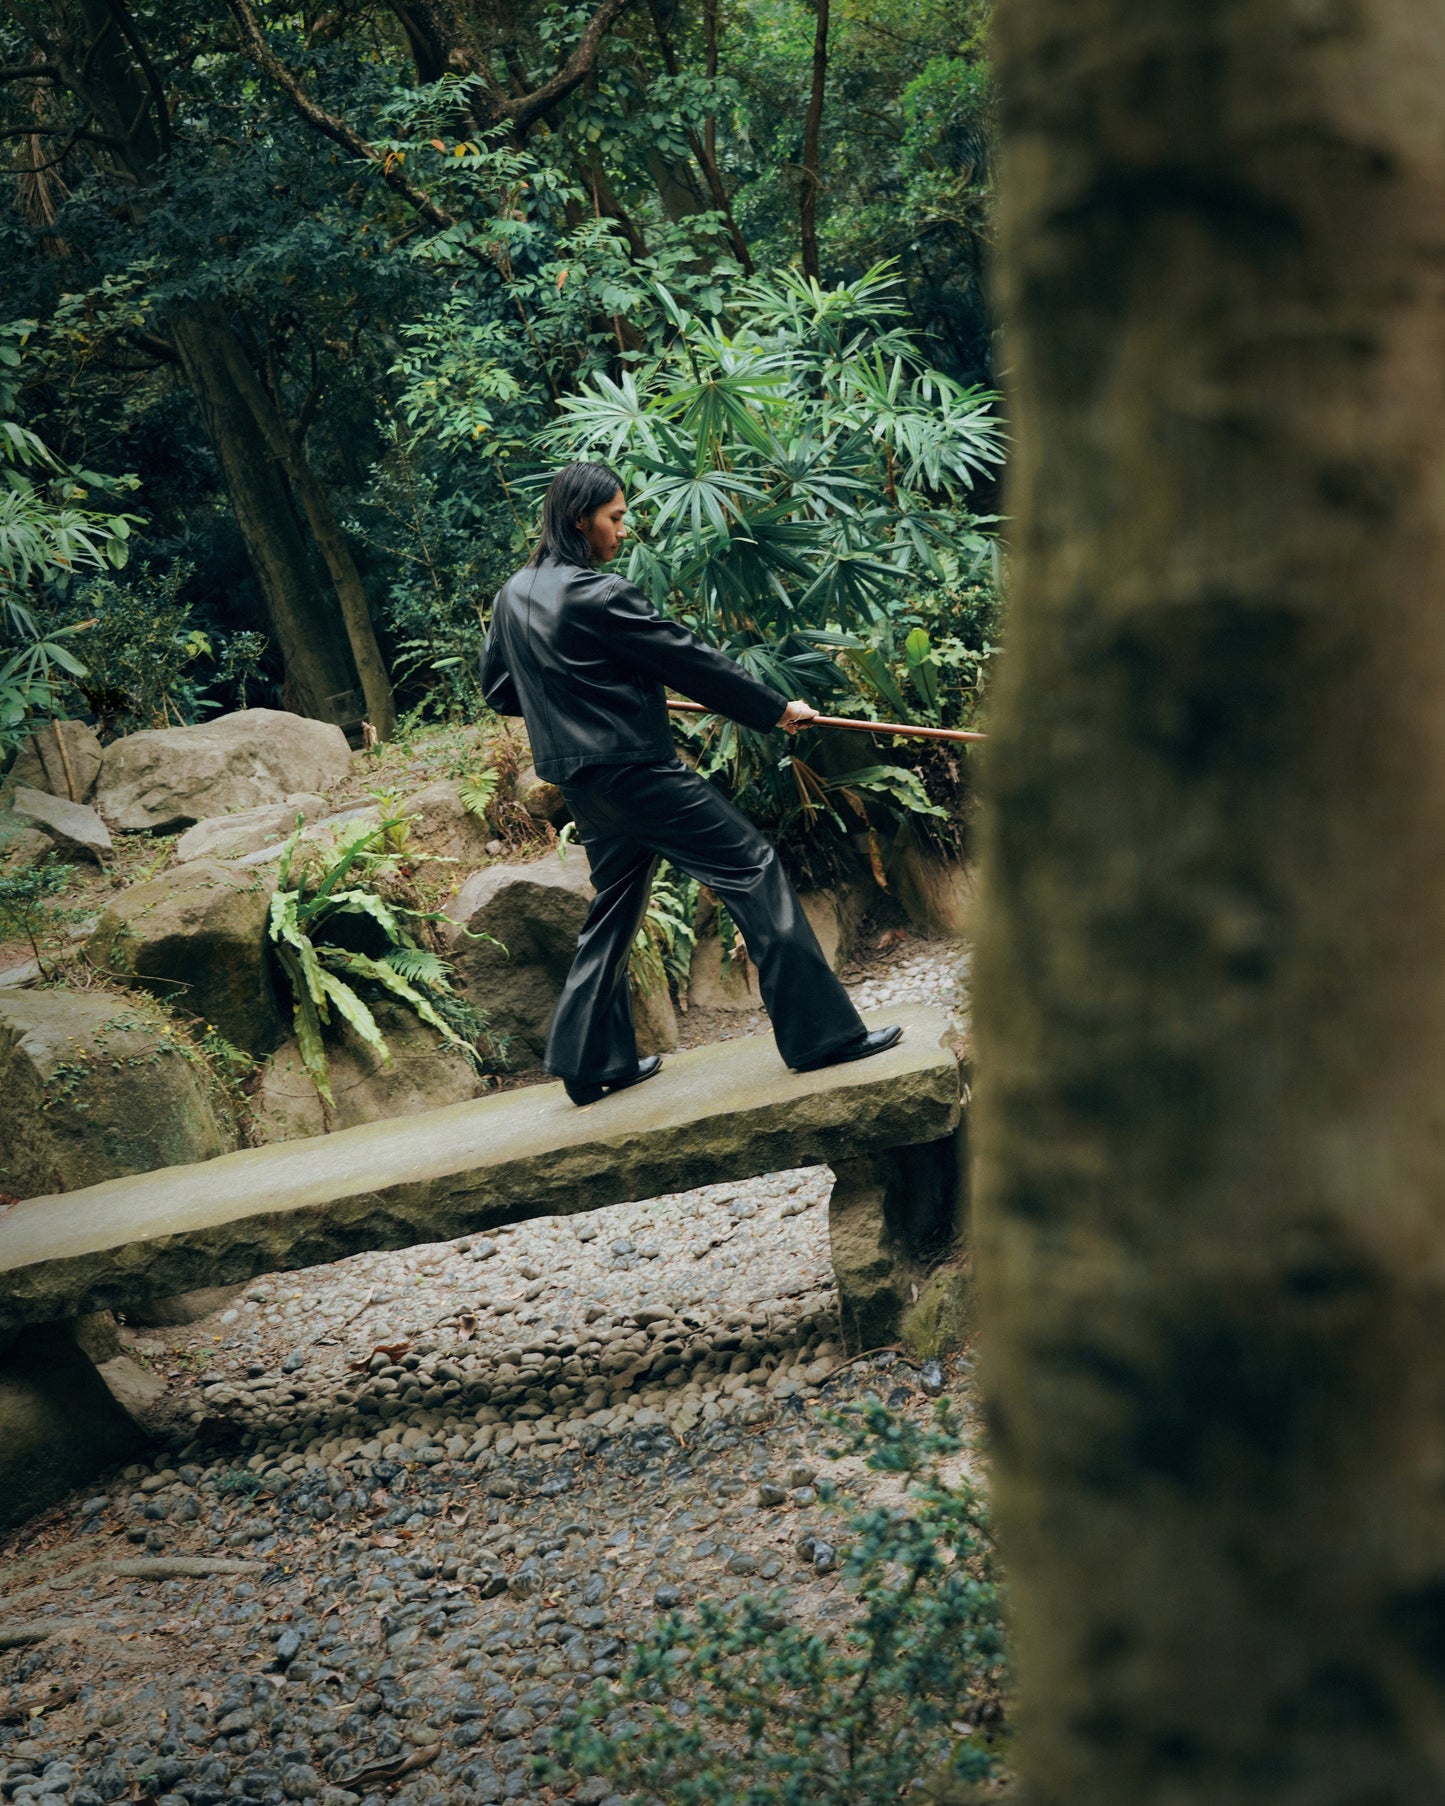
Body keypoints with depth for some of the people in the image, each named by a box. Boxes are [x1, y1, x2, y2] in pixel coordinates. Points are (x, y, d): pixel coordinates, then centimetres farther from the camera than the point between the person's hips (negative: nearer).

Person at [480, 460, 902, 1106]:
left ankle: (589, 1059, 19)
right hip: (636, 770, -9)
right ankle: (820, 1032, -6)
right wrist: (777, 709, -2)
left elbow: (497, 687, 20)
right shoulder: (600, 597, -17)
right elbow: (692, 662, -12)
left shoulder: (513, 595, 8)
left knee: (615, 906, 19)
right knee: (752, 869, -5)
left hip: (582, 781, 9)